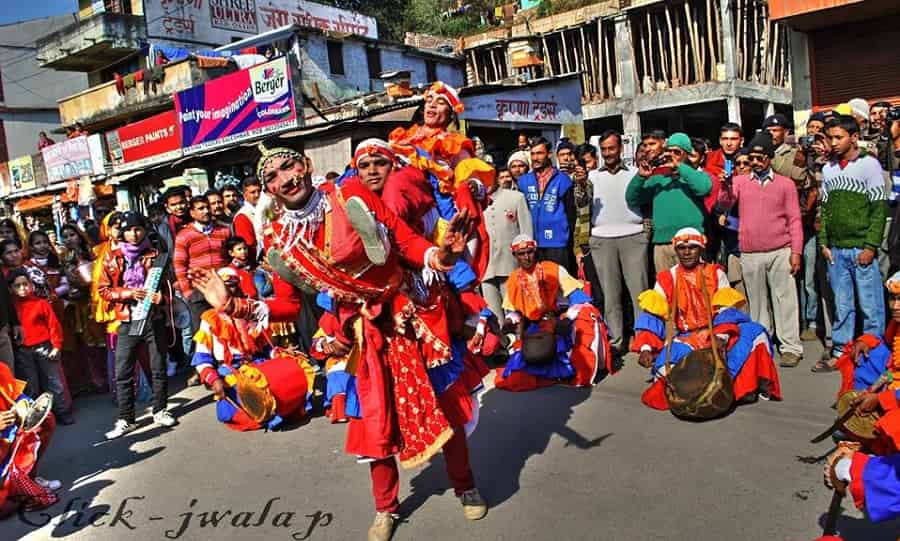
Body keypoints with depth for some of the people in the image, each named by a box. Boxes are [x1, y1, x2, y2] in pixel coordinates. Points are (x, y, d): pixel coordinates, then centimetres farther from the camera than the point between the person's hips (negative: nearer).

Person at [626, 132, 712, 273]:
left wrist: (679, 166, -11)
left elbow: (704, 187, -14)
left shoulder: (696, 175, 9)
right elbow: (632, 200, 13)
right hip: (661, 243, 4)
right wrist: (640, 176, -2)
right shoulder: (657, 179, 18)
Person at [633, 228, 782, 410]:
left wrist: (721, 336, -24)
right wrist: (646, 348, -18)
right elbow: (652, 316, -3)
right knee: (665, 364, -32)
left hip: (717, 335, 1)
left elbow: (726, 309, -4)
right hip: (685, 339, -1)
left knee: (753, 332, -25)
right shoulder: (667, 279, 5)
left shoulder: (715, 273, 6)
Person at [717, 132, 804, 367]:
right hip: (750, 255, 1)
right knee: (757, 301, 9)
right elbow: (724, 204, -5)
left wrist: (796, 252, -3)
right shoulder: (740, 181, 10)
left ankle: (791, 347, 6)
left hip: (780, 253, -1)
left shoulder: (785, 184, 7)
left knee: (784, 299, -1)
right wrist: (725, 185, -23)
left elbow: (794, 219, 4)